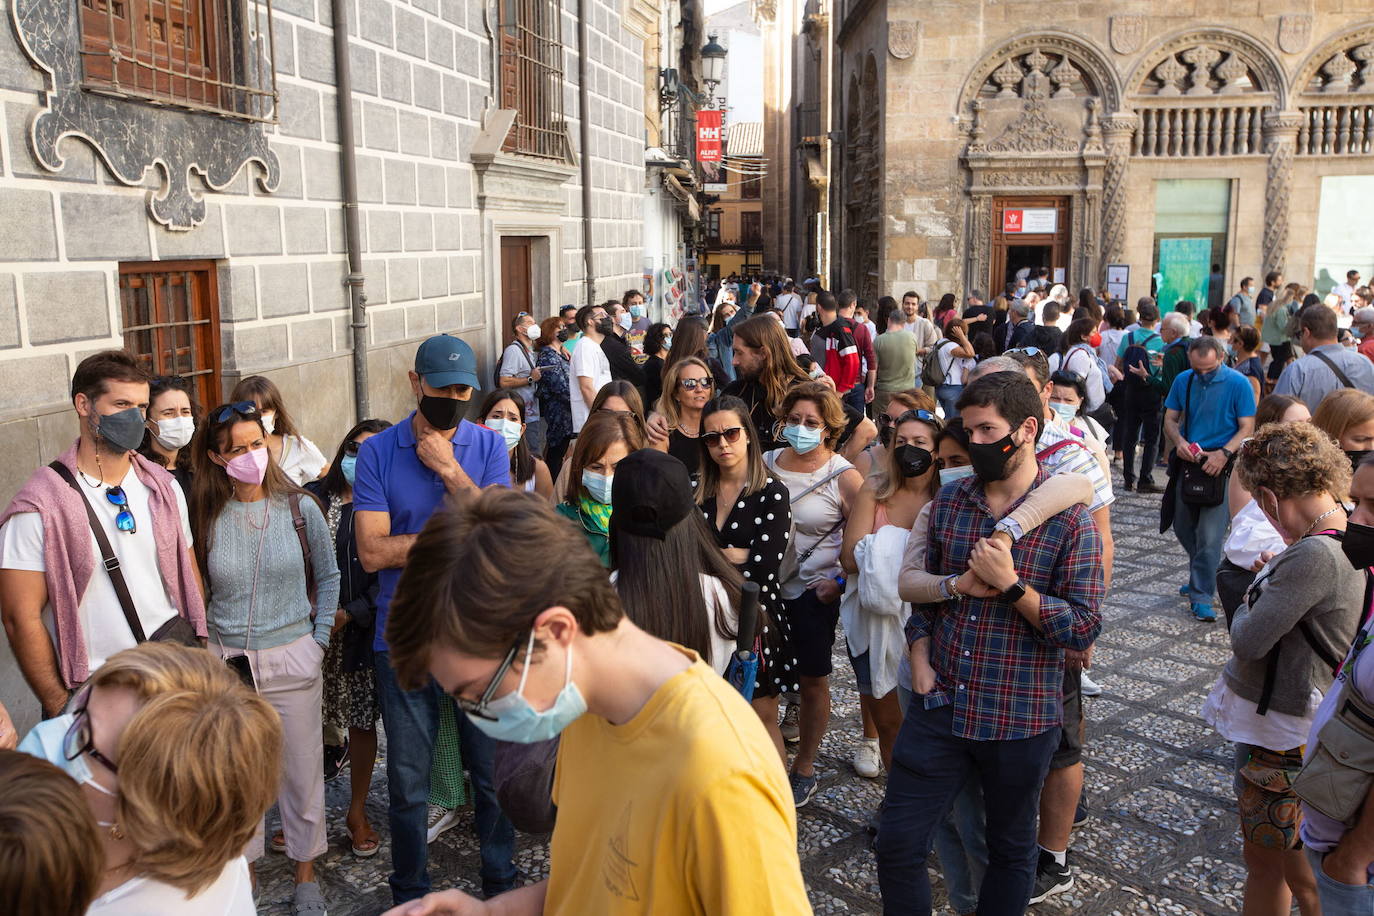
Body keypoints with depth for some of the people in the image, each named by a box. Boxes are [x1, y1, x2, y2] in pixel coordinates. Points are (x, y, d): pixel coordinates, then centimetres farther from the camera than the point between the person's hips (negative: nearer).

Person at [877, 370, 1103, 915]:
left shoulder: (1069, 520, -11)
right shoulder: (949, 501, 3)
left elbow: (1085, 628, -13)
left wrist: (1010, 585, -22)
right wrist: (920, 658, 0)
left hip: (1020, 720, -3)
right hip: (941, 705, 3)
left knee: (1010, 851, 18)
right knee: (897, 846, 4)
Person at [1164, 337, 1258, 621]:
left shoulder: (1238, 384, -8)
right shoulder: (1183, 381, 4)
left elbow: (1247, 428, -7)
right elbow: (1170, 419, 10)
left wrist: (1224, 453, -22)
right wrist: (1179, 442, -10)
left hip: (1220, 467, -5)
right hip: (1187, 462, 5)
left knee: (1210, 535, -9)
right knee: (1183, 527, 14)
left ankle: (1201, 595, -1)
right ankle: (1200, 578, 36)